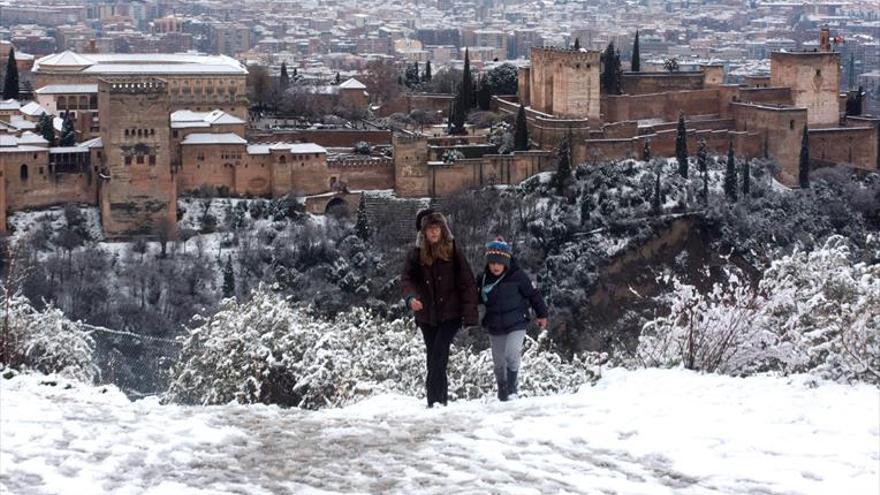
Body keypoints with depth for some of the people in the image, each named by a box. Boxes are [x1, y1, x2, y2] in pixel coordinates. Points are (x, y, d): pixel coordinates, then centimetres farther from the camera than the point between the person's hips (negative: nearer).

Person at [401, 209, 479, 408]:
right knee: (434, 359, 9)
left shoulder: (453, 252, -2)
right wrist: (411, 297, -24)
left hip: (450, 314, -3)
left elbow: (467, 283, -3)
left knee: (438, 355, -17)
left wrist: (470, 315, -10)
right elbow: (406, 279, -1)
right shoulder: (416, 254, 5)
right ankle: (440, 400, 17)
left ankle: (436, 400, -19)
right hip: (426, 315, 4)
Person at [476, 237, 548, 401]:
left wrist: (542, 314, 4)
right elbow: (477, 299, 13)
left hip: (516, 325, -4)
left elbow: (533, 294, -1)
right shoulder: (483, 278, -1)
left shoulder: (518, 276, -11)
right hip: (495, 327, 4)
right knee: (499, 362, 11)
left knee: (512, 355, -19)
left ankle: (512, 389, -5)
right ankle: (502, 393, 26)